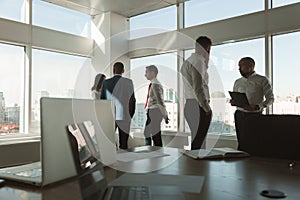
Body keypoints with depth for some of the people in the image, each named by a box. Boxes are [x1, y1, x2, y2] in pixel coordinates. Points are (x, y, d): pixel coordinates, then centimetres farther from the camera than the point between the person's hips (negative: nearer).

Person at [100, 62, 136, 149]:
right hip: (124, 116, 0)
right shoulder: (129, 82, -3)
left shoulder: (106, 82, -1)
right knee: (123, 143, 6)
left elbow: (102, 100, 4)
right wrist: (130, 115, 12)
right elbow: (132, 100, 1)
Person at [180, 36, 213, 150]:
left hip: (188, 105, 9)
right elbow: (198, 87, -17)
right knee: (198, 143, -7)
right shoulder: (199, 60, -9)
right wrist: (207, 108, -13)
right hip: (198, 105, -9)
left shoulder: (187, 61, 20)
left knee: (195, 140, 12)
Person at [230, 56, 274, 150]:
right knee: (241, 142, -1)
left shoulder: (262, 80, 2)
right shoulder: (237, 82, 15)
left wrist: (256, 107, -17)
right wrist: (233, 102, -4)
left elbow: (270, 98, -2)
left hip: (255, 115, -3)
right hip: (240, 114, 4)